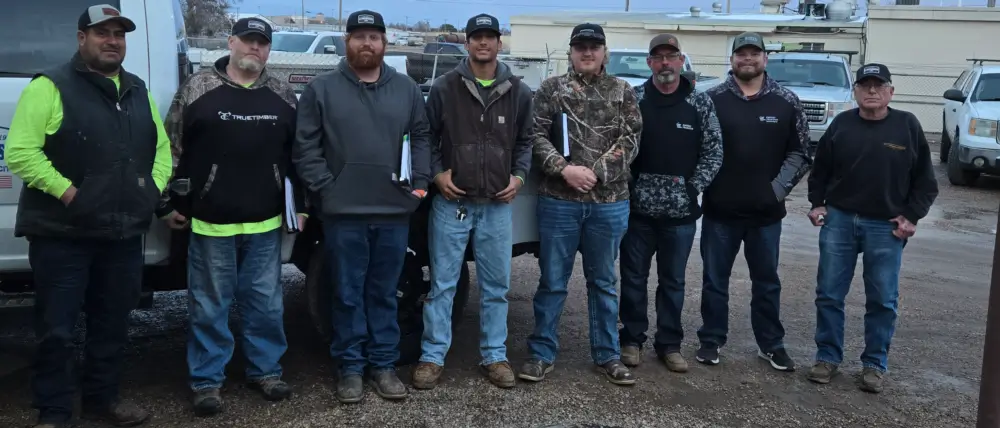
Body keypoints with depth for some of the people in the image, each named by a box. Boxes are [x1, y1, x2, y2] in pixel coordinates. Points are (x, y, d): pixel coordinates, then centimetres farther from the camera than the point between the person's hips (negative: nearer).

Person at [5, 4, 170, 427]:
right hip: (62, 233, -6)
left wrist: (154, 187, 6)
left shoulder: (138, 91, 13)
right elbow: (20, 152, -15)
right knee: (57, 329, 1)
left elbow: (161, 147, 21)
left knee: (112, 322, 16)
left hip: (124, 232, 6)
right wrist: (67, 192, -19)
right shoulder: (51, 87, -8)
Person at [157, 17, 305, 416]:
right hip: (210, 221, -2)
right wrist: (173, 203, 0)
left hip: (266, 223, 3)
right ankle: (207, 380, 18)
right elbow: (173, 149, 1)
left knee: (266, 302, 11)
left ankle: (265, 369, 26)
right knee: (209, 305, 6)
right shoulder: (198, 88, -1)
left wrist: (301, 206, 9)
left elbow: (298, 154, 11)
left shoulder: (283, 95, 7)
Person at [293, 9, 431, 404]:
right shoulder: (321, 89, 2)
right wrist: (326, 189, -8)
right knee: (348, 295, 7)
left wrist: (419, 183, 1)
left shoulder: (407, 89, 9)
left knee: (384, 294, 12)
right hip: (343, 213, -2)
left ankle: (383, 365, 23)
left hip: (394, 211, 2)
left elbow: (421, 138, 12)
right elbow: (305, 148, -1)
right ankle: (350, 367, 19)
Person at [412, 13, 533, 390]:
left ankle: (494, 356, 22)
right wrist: (436, 173, -7)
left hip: (497, 206, 2)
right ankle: (433, 356, 14)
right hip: (451, 203, -2)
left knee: (496, 285, 10)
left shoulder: (518, 92, 6)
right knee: (442, 284, 4)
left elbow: (525, 141, 13)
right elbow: (426, 137, 5)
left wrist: (519, 176, 0)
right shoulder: (444, 88, -1)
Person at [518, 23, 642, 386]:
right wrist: (564, 169, -17)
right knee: (552, 282, 6)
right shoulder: (551, 89, 3)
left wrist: (595, 172, -10)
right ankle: (542, 353, 18)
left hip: (610, 203, 2)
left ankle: (608, 355, 23)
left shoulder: (623, 92, 7)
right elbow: (537, 136, -4)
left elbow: (630, 141, 0)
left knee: (603, 282, 13)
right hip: (558, 200, -1)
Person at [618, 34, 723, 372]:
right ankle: (632, 339, 22)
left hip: (681, 210, 1)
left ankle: (669, 344, 23)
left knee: (673, 280, 11)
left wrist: (692, 188, -5)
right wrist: (627, 185, -5)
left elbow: (713, 153, 4)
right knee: (633, 277, 8)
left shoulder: (701, 103, 3)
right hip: (638, 207, 0)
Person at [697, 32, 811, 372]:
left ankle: (771, 344, 25)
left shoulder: (787, 102, 2)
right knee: (715, 278, 8)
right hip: (720, 209, -1)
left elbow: (800, 153, 4)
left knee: (766, 280, 12)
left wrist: (778, 188, -6)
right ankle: (712, 340, 21)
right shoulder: (712, 98, -1)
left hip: (766, 211, 1)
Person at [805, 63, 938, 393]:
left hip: (886, 227, -1)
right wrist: (817, 203, 3)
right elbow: (820, 170, 12)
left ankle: (875, 364, 18)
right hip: (839, 221, 2)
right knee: (829, 294, 5)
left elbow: (925, 180, 3)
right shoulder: (841, 124, 1)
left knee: (883, 300, 5)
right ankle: (827, 357, 18)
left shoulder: (907, 125, -3)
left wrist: (912, 216, -4)